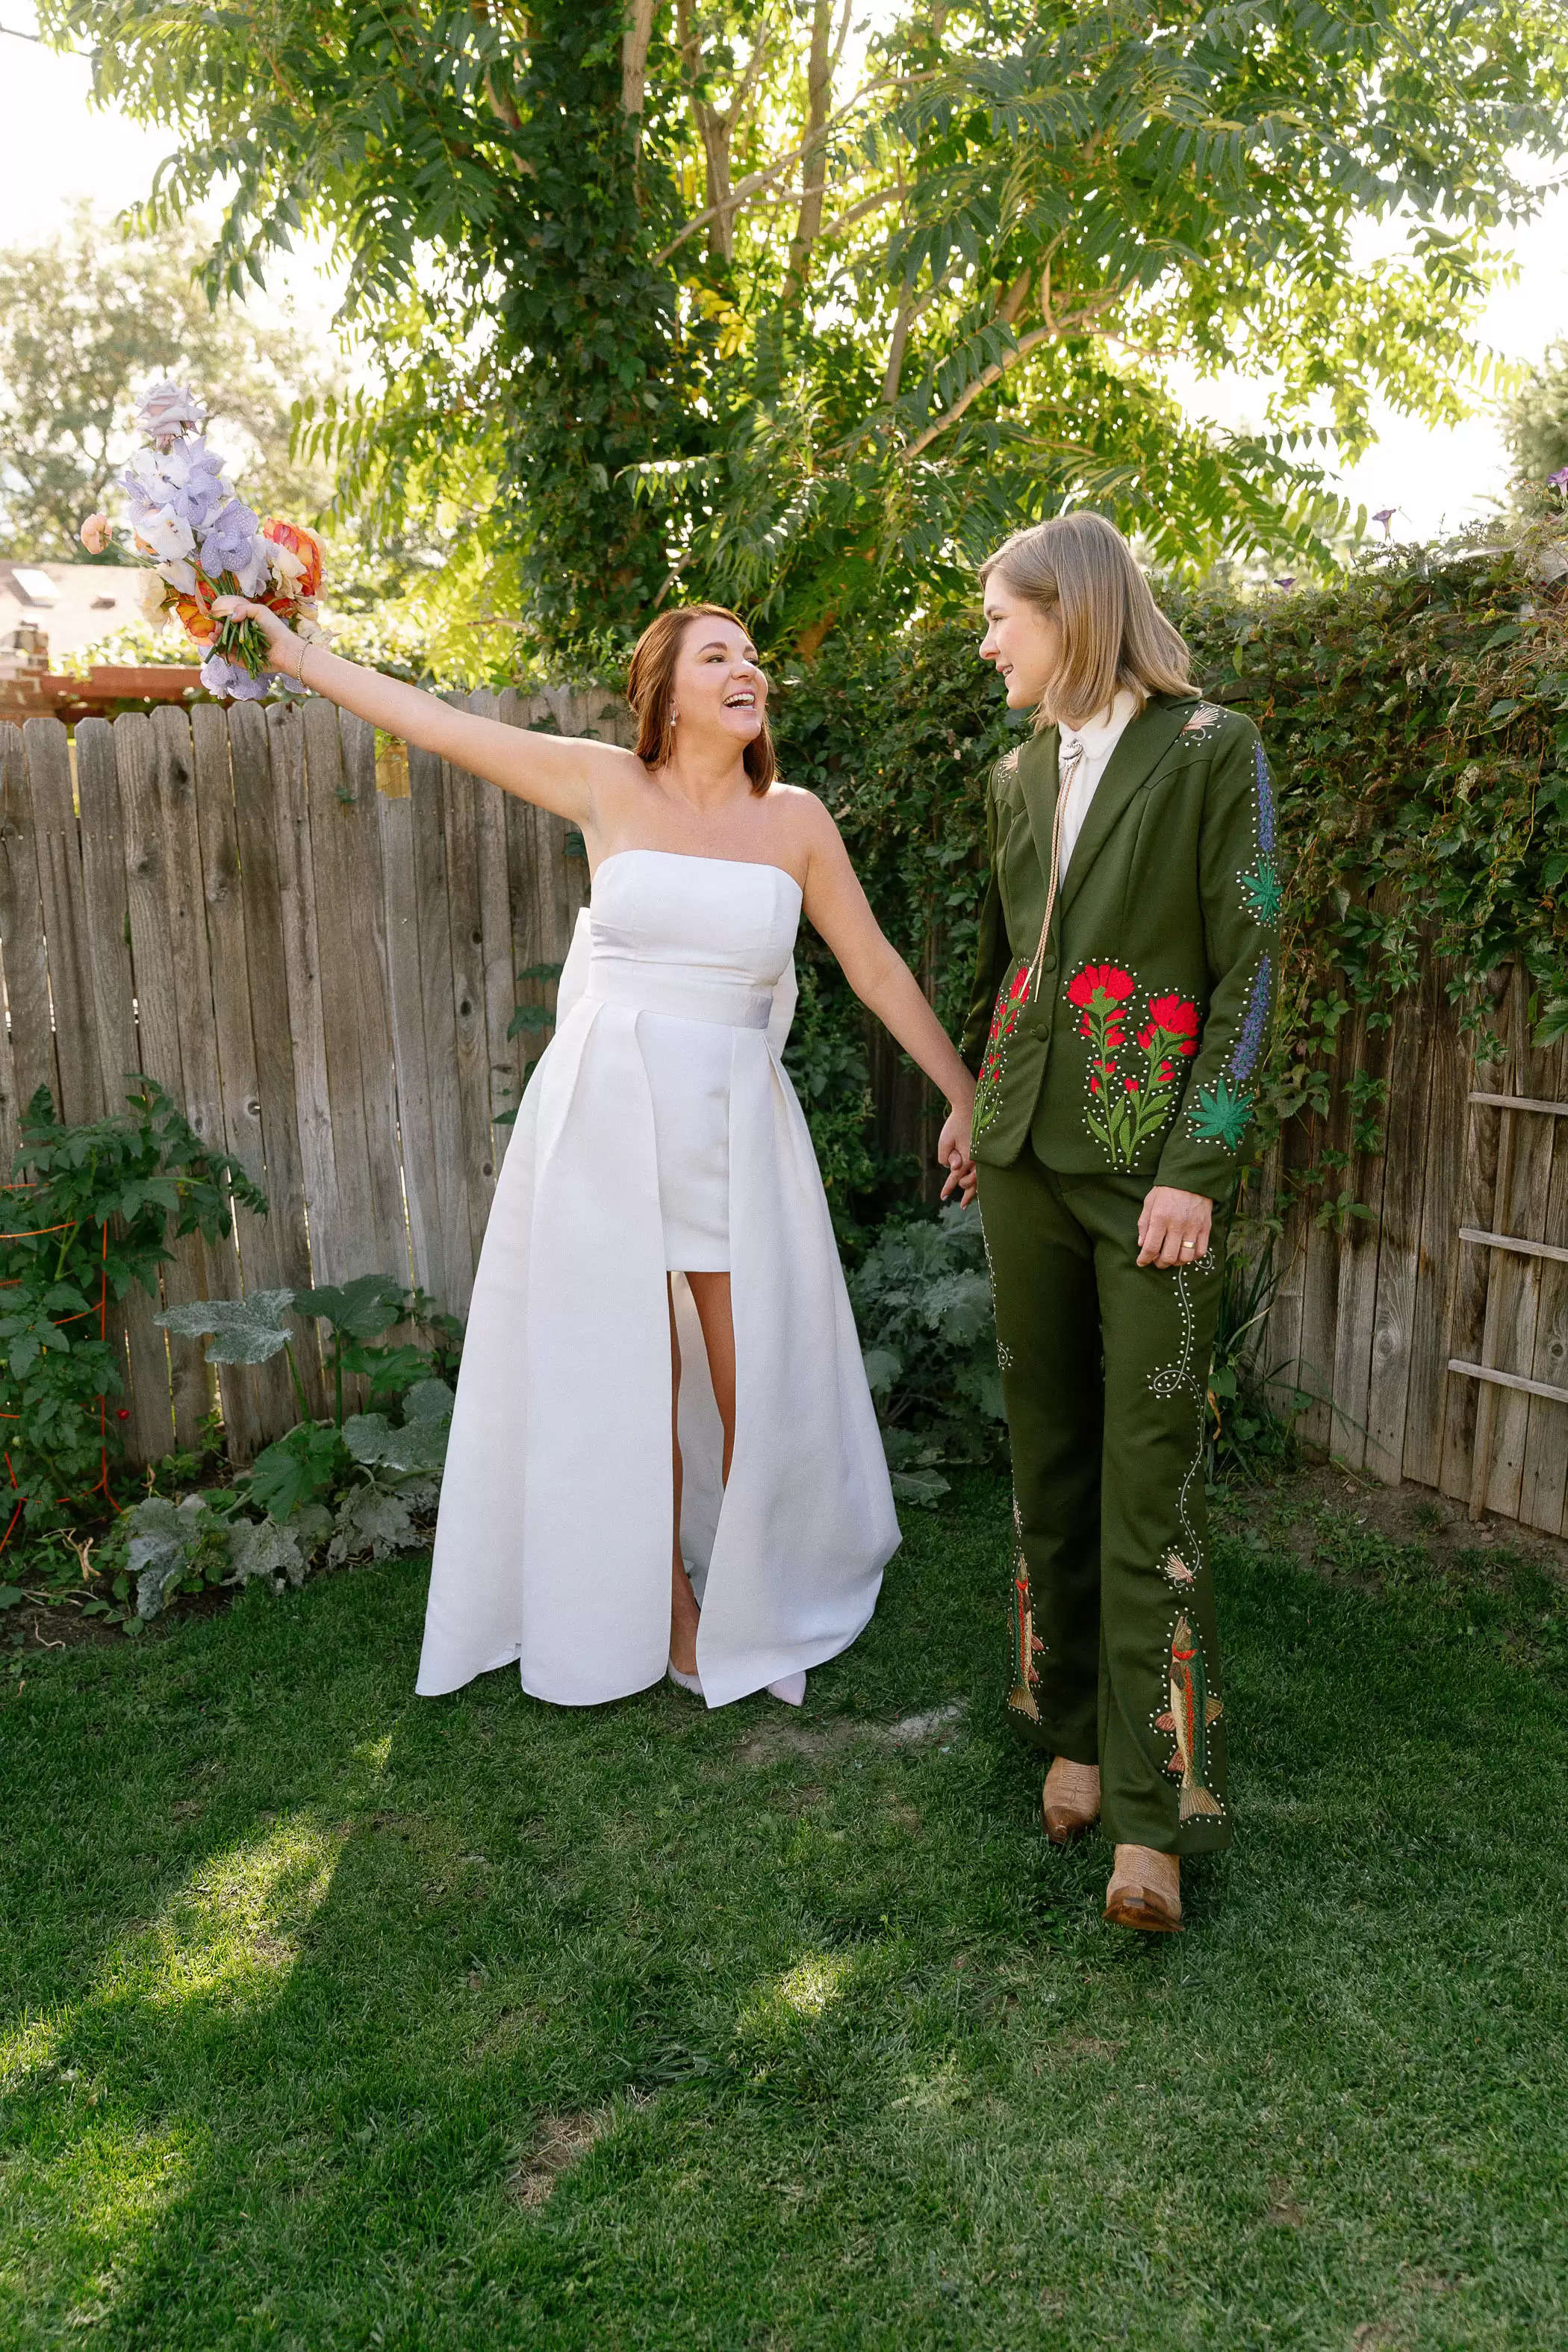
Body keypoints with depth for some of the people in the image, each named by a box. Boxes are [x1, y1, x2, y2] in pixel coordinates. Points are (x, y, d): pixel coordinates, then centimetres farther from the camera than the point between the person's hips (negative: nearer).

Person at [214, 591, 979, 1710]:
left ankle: (757, 1610, 27)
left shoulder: (795, 819, 4)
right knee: (625, 1379, 8)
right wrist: (297, 652, 10)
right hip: (603, 1113, 0)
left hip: (736, 1124, 1)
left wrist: (968, 1095, 9)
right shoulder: (610, 786, 1)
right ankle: (667, 1610, 29)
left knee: (758, 1382, 2)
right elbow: (440, 723, 6)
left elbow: (876, 966, 9)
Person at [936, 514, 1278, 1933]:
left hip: (1153, 1163, -5)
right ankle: (1073, 1727, 24)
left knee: (1150, 1481, -4)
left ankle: (1154, 1813, 5)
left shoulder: (1210, 751, -4)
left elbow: (1247, 969, -9)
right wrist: (969, 1095, 22)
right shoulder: (1021, 775, 13)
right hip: (1027, 1150, 6)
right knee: (1048, 1456, 10)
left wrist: (1194, 1166, -14)